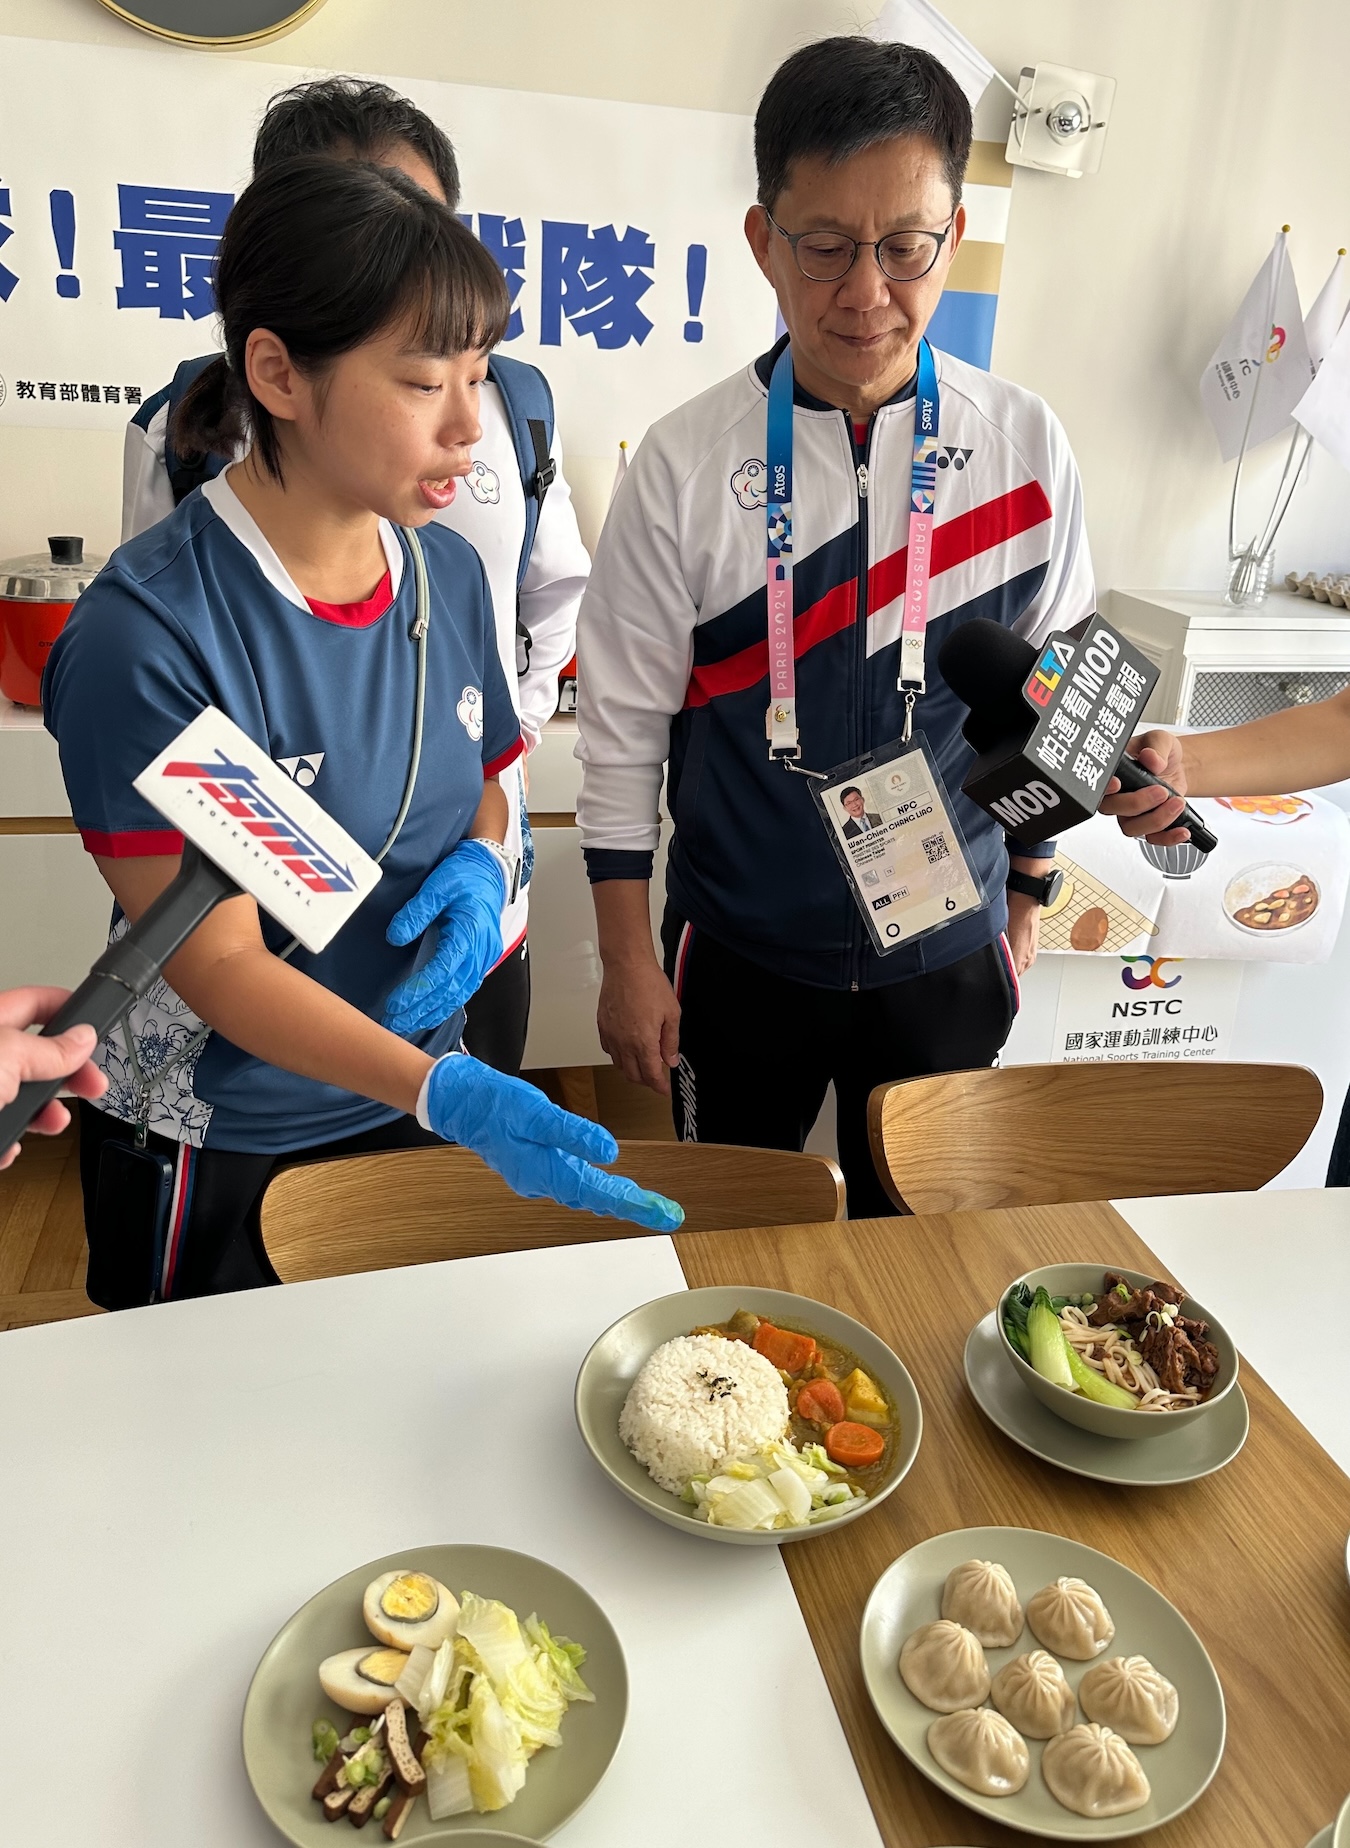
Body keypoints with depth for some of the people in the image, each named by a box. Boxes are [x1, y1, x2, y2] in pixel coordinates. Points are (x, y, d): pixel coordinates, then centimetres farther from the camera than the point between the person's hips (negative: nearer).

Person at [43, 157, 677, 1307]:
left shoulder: (450, 573, -5)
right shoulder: (149, 631, -24)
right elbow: (217, 963, -23)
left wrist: (480, 865, -13)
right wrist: (448, 1096, -35)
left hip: (420, 1102, 5)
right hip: (220, 1157, -5)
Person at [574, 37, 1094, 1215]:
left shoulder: (1025, 447, -6)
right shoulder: (686, 465, -11)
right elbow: (624, 726, -6)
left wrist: (1025, 903, 9)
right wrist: (628, 961, -3)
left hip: (948, 953, 2)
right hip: (741, 955, -1)